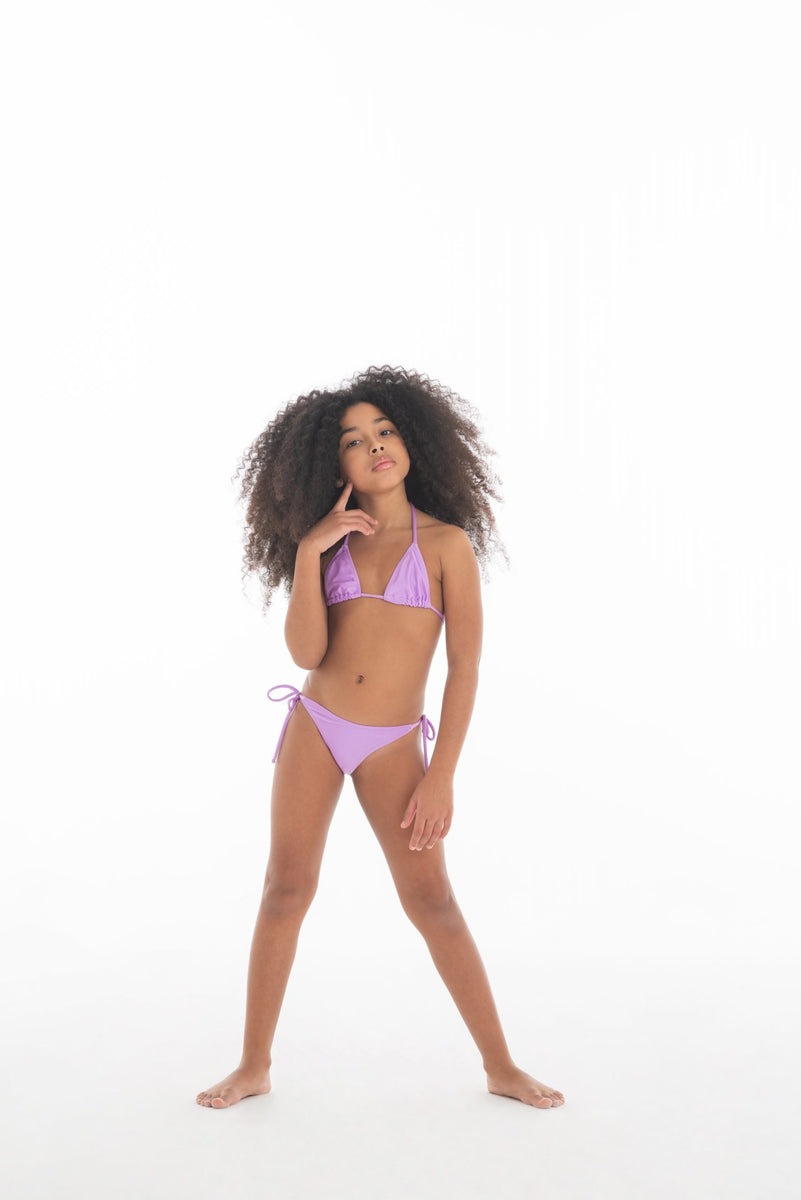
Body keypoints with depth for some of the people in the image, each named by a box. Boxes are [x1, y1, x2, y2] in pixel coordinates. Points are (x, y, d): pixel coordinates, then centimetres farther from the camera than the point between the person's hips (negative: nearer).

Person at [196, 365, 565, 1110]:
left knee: (432, 903, -1)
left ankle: (501, 1067, 15)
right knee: (286, 891, 5)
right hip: (314, 727, 3)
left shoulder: (446, 542, -3)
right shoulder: (331, 540, 6)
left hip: (392, 746, -2)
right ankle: (254, 1066, 20)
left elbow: (465, 666, -6)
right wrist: (308, 550, -13)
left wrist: (442, 776, -10)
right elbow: (305, 652, -6)